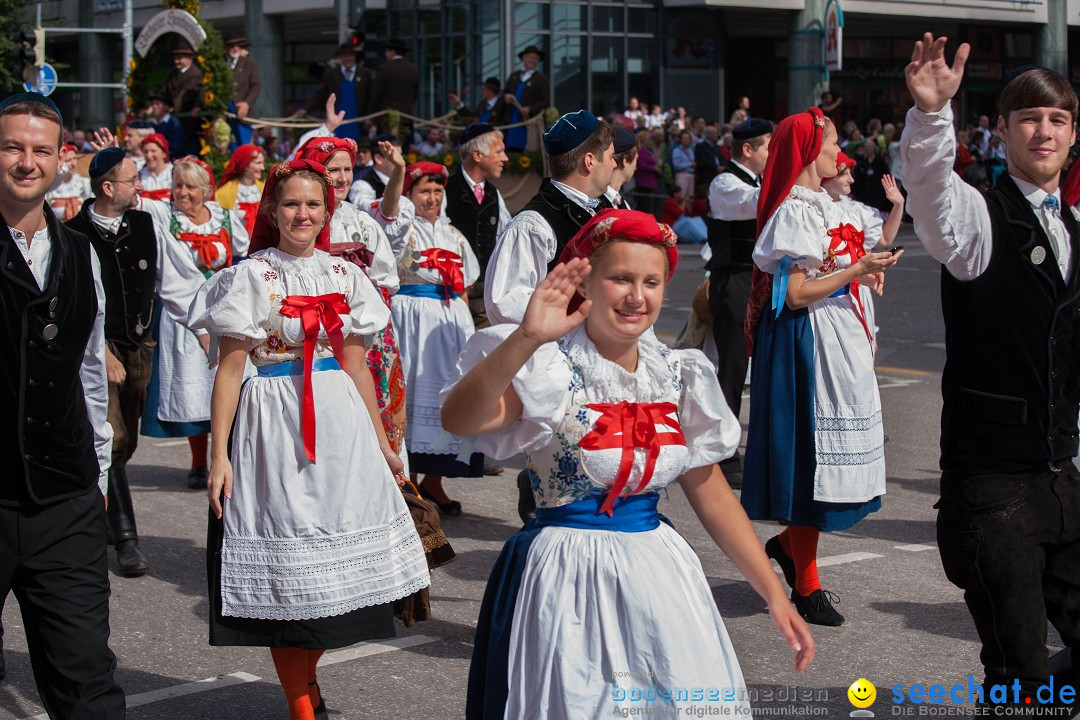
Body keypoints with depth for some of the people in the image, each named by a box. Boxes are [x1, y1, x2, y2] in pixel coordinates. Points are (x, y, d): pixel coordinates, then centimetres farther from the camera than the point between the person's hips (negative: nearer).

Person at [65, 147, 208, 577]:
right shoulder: (74, 235, -9)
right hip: (96, 348, -5)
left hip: (138, 346, 5)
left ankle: (100, 517, 31)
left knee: (126, 442, 12)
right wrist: (102, 352, -16)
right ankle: (125, 539, -10)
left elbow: (180, 283, 5)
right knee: (112, 438, -13)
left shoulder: (147, 226, 4)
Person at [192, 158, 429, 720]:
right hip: (276, 421, -4)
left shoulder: (344, 276, 9)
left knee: (335, 559, 7)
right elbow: (230, 368, -6)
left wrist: (381, 442, 15)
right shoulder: (251, 277, -3)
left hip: (340, 420, 4)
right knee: (287, 563, 2)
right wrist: (219, 454, -12)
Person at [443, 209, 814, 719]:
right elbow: (459, 419, -31)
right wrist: (526, 340, -44)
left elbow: (711, 492, 11)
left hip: (658, 573, 5)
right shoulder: (554, 367, -12)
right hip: (567, 576, -5)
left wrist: (774, 594, 8)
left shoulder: (675, 375, 5)